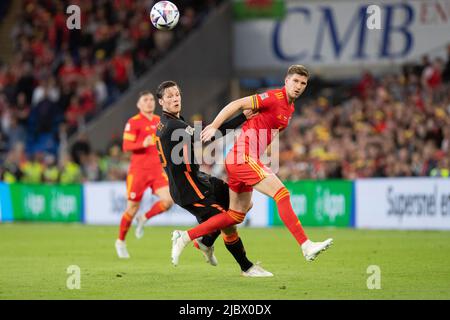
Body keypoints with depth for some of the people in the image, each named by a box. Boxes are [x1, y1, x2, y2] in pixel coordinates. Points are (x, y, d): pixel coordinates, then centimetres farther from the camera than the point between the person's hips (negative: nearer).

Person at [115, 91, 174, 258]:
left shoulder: (158, 121, 12)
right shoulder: (133, 122, -7)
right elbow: (126, 146, -13)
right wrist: (143, 144, -28)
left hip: (157, 169, 5)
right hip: (138, 170, -5)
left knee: (168, 200, -15)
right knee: (132, 208, 0)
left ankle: (144, 219, 12)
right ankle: (120, 242, 21)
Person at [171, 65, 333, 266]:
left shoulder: (289, 108, 16)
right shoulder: (274, 98, -12)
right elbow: (237, 105, -14)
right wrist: (214, 127, -17)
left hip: (243, 159, 10)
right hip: (244, 157, -10)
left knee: (236, 216, 13)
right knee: (281, 194, -17)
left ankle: (184, 237, 17)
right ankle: (306, 246, -21)